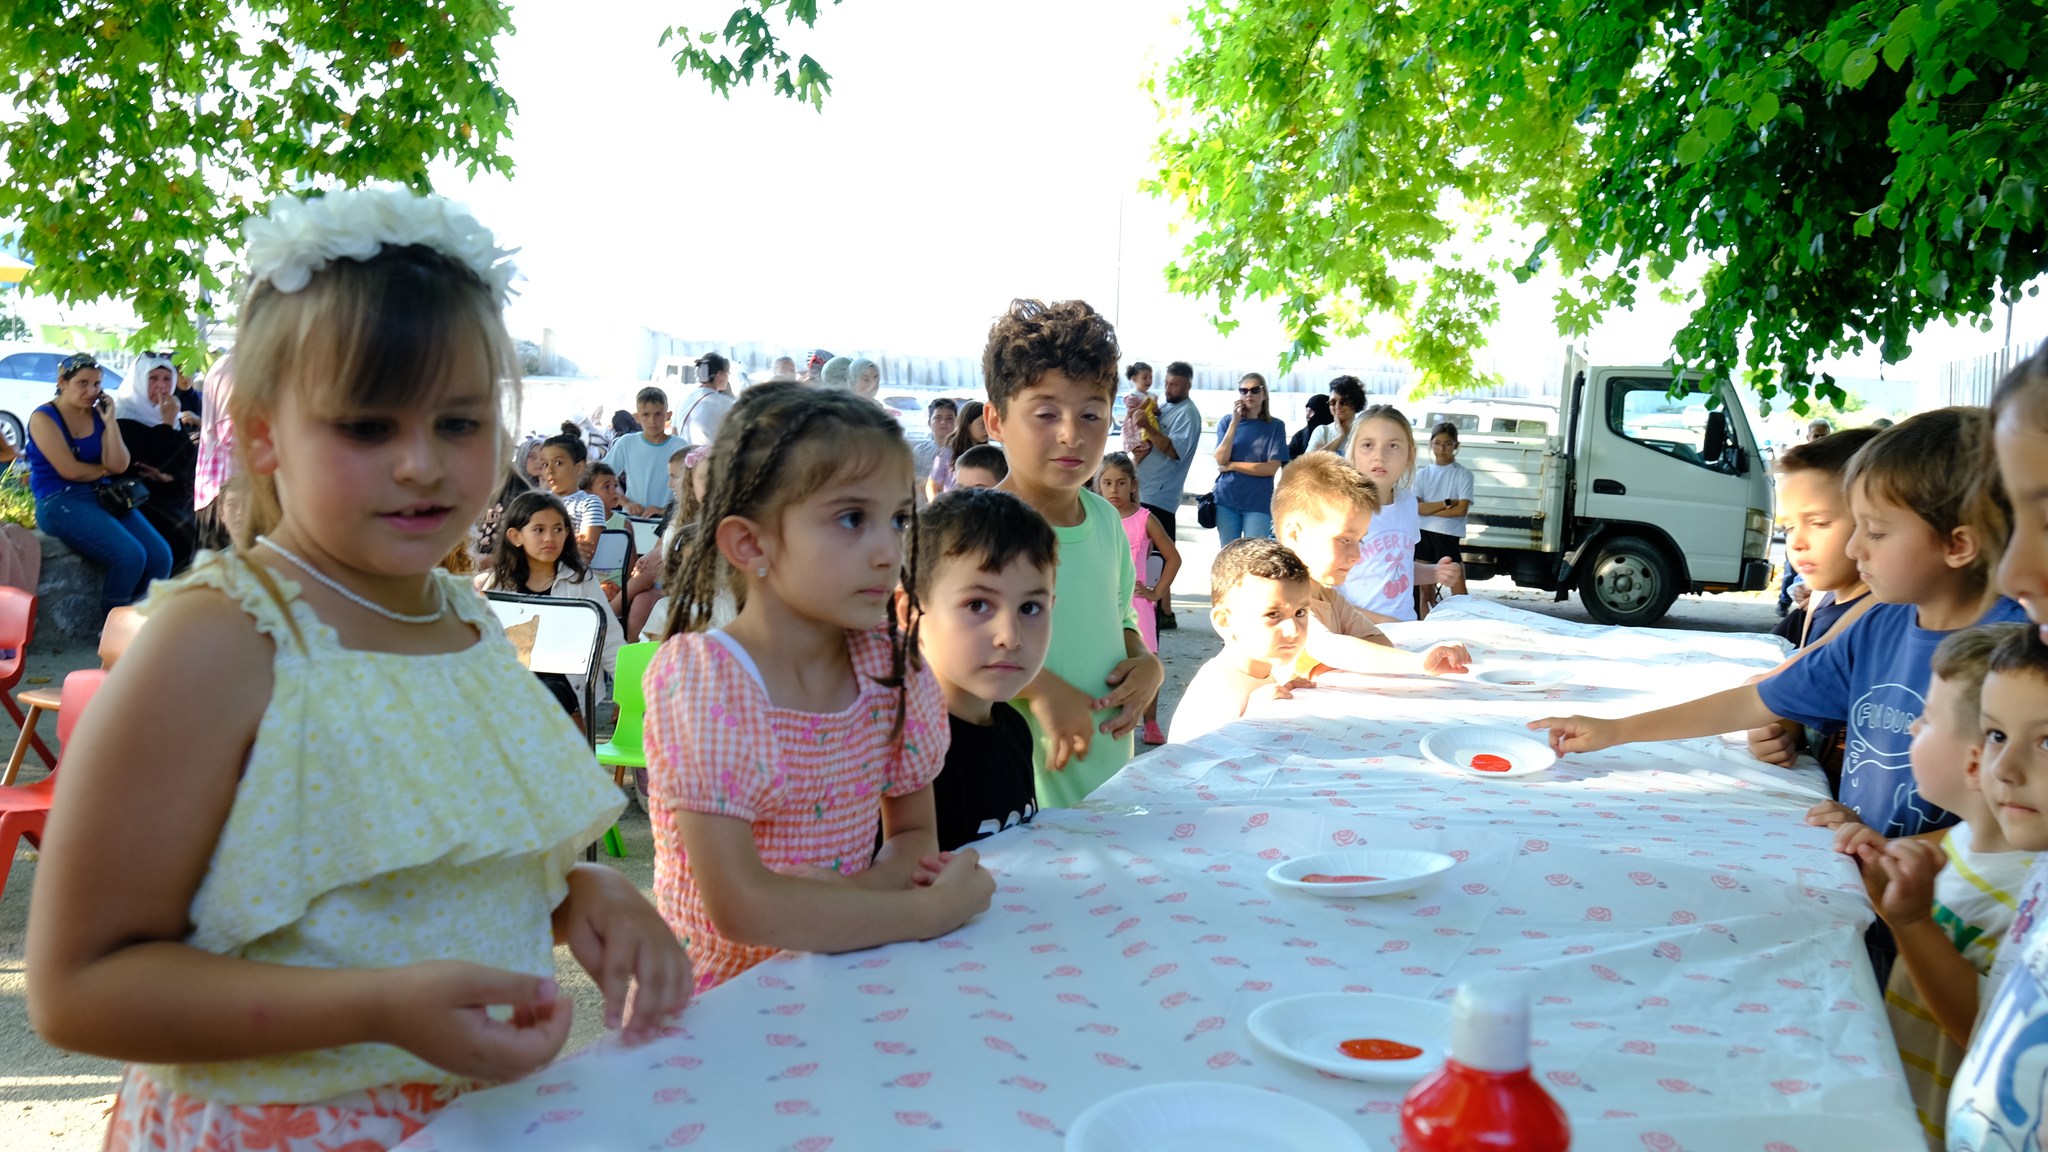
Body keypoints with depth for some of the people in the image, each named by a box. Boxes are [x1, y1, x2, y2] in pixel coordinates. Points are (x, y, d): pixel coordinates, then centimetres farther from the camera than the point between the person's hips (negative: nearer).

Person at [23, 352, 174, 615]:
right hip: (60, 502, -6)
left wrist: (109, 421, -5)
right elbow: (70, 470, -12)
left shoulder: (98, 415, 11)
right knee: (129, 556, -28)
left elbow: (119, 465, -2)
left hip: (102, 496, 6)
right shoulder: (43, 418, -3)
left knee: (160, 555, -15)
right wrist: (105, 469, 5)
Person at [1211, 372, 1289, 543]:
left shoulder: (1275, 426, 0)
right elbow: (1221, 460, -6)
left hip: (1258, 503, -2)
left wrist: (1232, 465, -6)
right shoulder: (1226, 421, 6)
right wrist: (1235, 422, -11)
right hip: (1226, 499, 2)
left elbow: (1272, 468, -8)